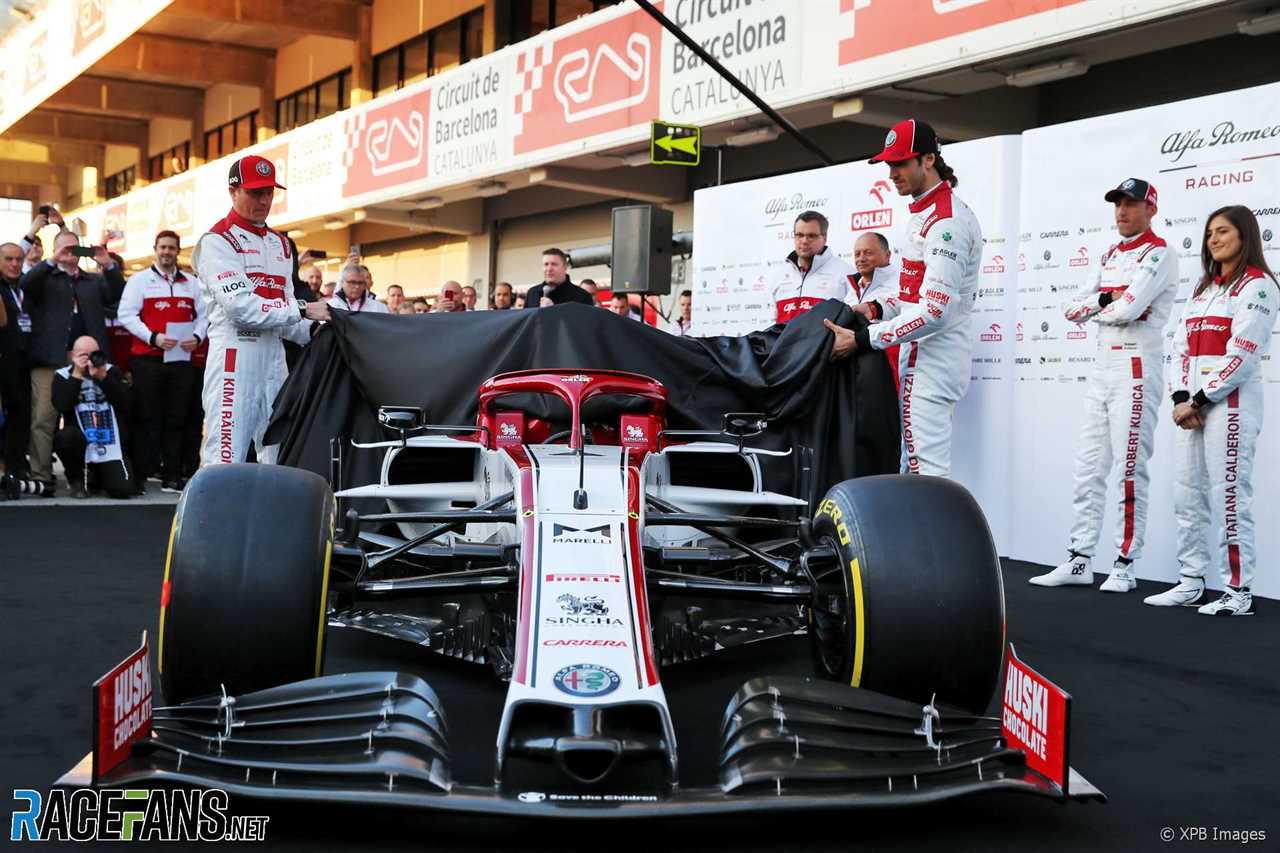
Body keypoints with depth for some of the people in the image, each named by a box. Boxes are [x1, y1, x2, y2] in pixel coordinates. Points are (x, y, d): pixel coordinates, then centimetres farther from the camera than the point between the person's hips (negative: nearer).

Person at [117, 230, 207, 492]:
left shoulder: (192, 283, 16)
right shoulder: (140, 280, 5)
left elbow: (203, 315, 15)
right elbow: (125, 314, -3)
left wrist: (197, 337, -5)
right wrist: (153, 337, -14)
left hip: (181, 359, 3)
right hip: (147, 359, -3)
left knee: (176, 419, 4)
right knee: (149, 418, -3)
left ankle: (172, 475, 8)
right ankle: (141, 473, 1)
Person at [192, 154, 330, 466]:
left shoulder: (280, 243, 21)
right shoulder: (218, 241, -4)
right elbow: (239, 306, -16)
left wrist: (313, 331, -1)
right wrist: (301, 310, -17)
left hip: (274, 357, 8)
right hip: (235, 355, -7)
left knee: (280, 456, 8)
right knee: (226, 458, -9)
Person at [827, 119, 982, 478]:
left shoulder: (946, 220, -16)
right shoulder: (921, 213, 17)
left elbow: (936, 311, -24)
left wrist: (862, 340, -22)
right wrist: (878, 308, 8)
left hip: (933, 361, -11)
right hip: (917, 357, 11)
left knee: (928, 472, -12)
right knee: (913, 467, 12)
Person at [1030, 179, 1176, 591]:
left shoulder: (1158, 255, -7)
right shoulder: (1110, 256, 18)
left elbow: (1128, 308, -20)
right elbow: (1073, 309, 10)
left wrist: (1095, 309, -2)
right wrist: (1104, 299, -7)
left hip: (1137, 367, -8)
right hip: (1103, 366, 8)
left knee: (1129, 471, -6)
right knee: (1089, 467, 7)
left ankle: (1125, 565, 0)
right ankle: (1079, 561, 11)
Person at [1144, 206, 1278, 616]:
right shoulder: (1202, 287, 20)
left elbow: (1241, 354, -13)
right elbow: (1181, 345, 13)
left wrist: (1201, 401, -14)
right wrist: (1180, 398, -1)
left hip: (1231, 402, -8)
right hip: (1192, 404, 8)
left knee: (1229, 497, -8)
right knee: (1187, 496, 9)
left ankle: (1238, 591, -3)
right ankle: (1190, 582, 17)